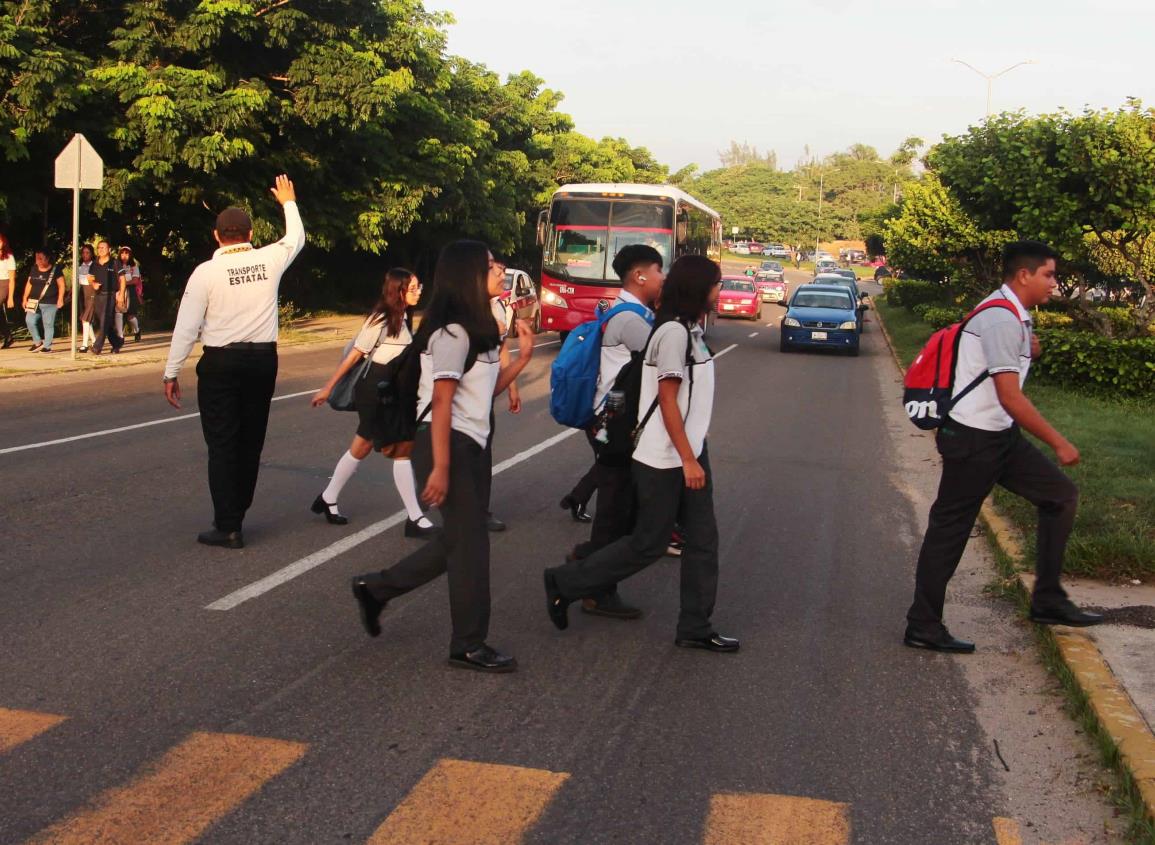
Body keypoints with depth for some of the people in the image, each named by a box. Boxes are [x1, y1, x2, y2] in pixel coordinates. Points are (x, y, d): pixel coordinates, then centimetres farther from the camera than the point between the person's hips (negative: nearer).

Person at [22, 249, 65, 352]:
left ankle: (47, 346, 6)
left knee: (48, 324, -2)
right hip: (34, 302, 4)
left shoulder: (55, 269, -3)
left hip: (50, 303, -4)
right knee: (29, 321, -8)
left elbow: (61, 285, -3)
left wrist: (60, 299, -11)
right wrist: (25, 298, 14)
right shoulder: (34, 269, 11)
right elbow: (29, 284, 17)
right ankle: (37, 342, 8)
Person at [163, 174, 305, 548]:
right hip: (263, 360, 4)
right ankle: (235, 515, 22)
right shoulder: (270, 260, 0)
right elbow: (296, 238, 23)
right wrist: (288, 202, 39)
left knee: (222, 444, 0)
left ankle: (228, 527, -2)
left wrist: (172, 373, -2)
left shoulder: (206, 271, -9)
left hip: (221, 363, -4)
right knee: (251, 441, 13)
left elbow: (186, 325, -9)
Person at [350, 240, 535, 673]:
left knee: (457, 539, 15)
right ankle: (469, 645, 8)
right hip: (448, 444, -10)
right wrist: (440, 468, -23)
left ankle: (376, 588, 26)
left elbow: (488, 390, 15)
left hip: (468, 444, 10)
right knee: (469, 542, -2)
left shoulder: (475, 328, 16)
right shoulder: (453, 331, -14)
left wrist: (522, 357, 6)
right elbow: (441, 403, -19)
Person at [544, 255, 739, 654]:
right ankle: (565, 583, 13)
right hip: (665, 460, -9)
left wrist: (695, 455, 19)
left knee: (702, 540, 8)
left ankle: (695, 628, 15)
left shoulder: (691, 329, 11)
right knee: (648, 544, 0)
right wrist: (688, 459, -21)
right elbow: (667, 400, -20)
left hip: (689, 454, 9)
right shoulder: (674, 331, -17)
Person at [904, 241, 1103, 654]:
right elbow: (1010, 396, -24)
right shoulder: (1002, 320, -20)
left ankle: (1048, 600, 15)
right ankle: (923, 626, 7)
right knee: (950, 529, -2)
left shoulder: (1015, 317, 11)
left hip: (1000, 435, 10)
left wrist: (1029, 344, 7)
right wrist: (1059, 443, -19)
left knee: (1060, 494, 9)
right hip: (972, 439, -10)